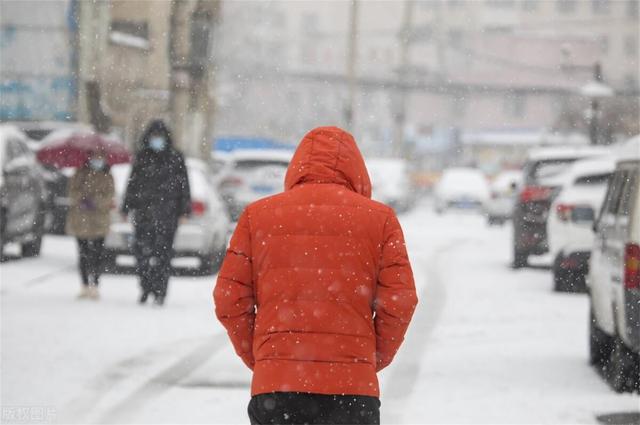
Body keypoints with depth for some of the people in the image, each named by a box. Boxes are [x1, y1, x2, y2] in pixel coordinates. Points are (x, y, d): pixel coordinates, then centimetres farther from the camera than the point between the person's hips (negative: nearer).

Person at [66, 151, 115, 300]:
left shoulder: (107, 177, 7)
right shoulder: (80, 174, 6)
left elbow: (108, 196, -4)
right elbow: (73, 191, -2)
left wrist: (95, 201, -21)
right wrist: (82, 199, -21)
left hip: (99, 221, -1)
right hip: (80, 219, 1)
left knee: (97, 254, -6)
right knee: (84, 254, 5)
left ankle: (94, 286, -1)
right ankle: (85, 286, 12)